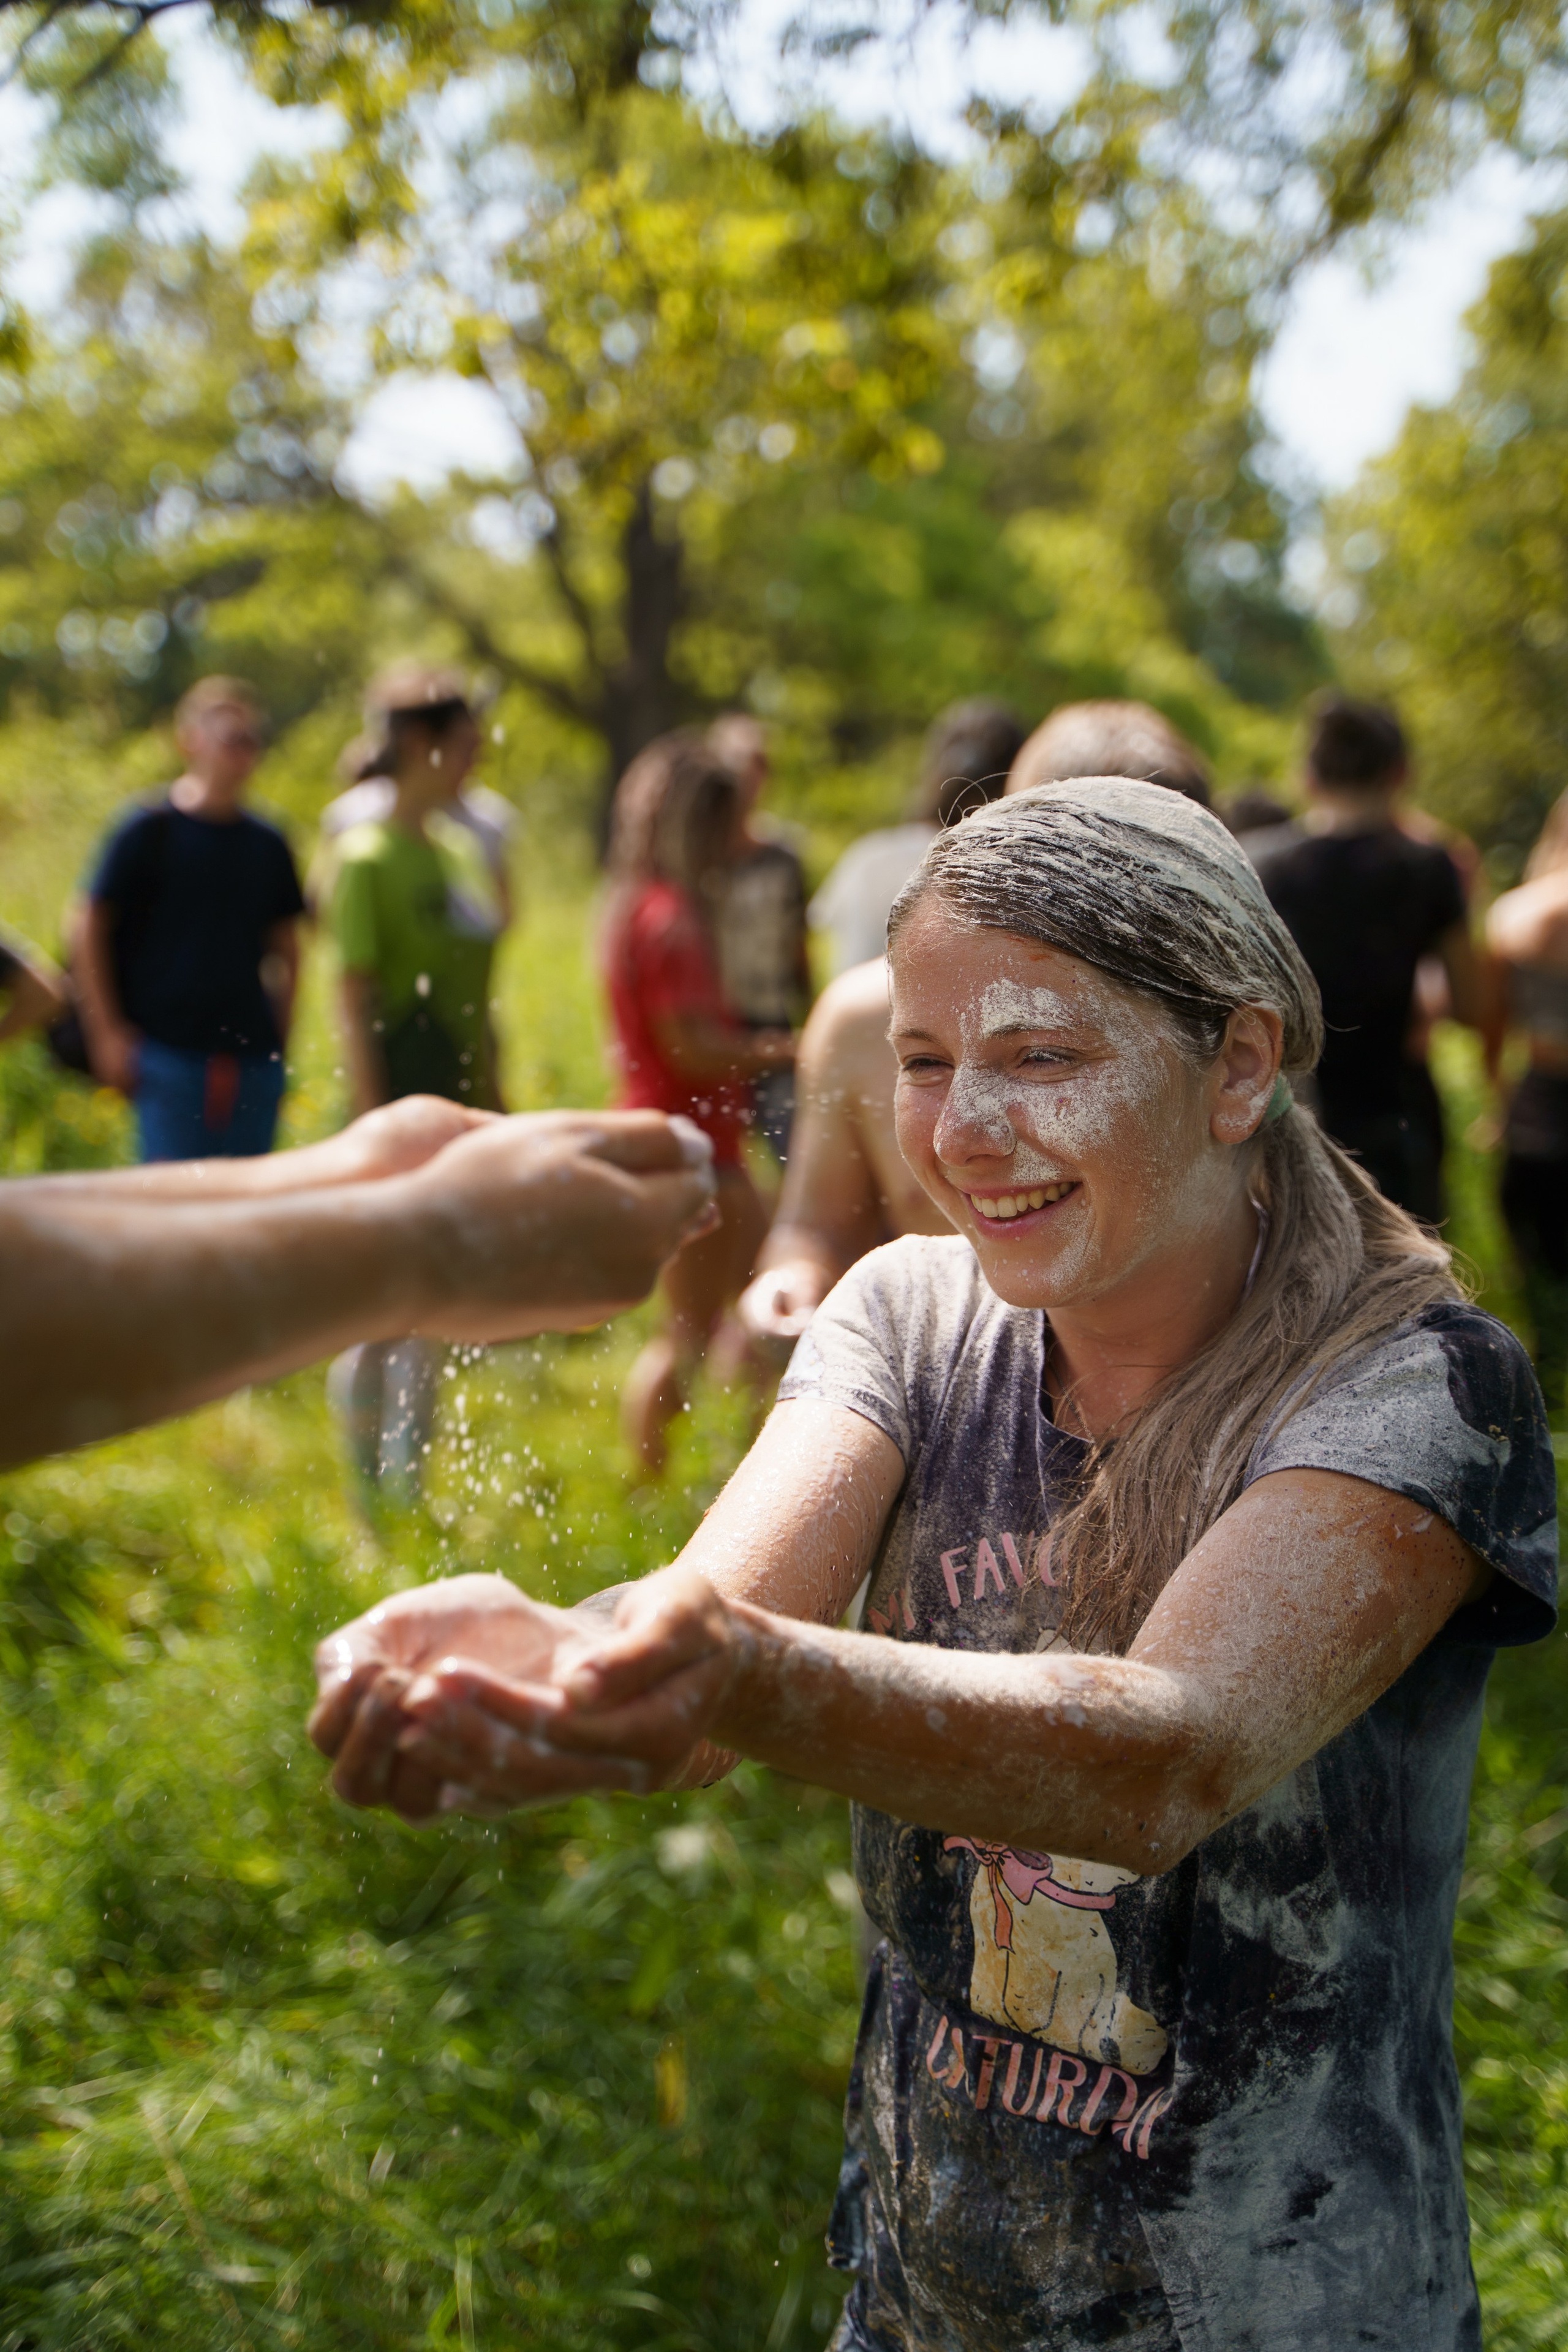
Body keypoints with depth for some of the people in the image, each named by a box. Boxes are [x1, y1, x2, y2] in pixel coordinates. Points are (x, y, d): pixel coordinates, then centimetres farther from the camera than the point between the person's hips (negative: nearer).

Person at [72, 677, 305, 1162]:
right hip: (169, 1051, -4)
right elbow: (87, 931, -1)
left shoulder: (267, 844, 9)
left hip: (253, 1057, 4)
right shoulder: (147, 832, -3)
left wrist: (280, 1032, 10)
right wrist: (107, 1032, -4)